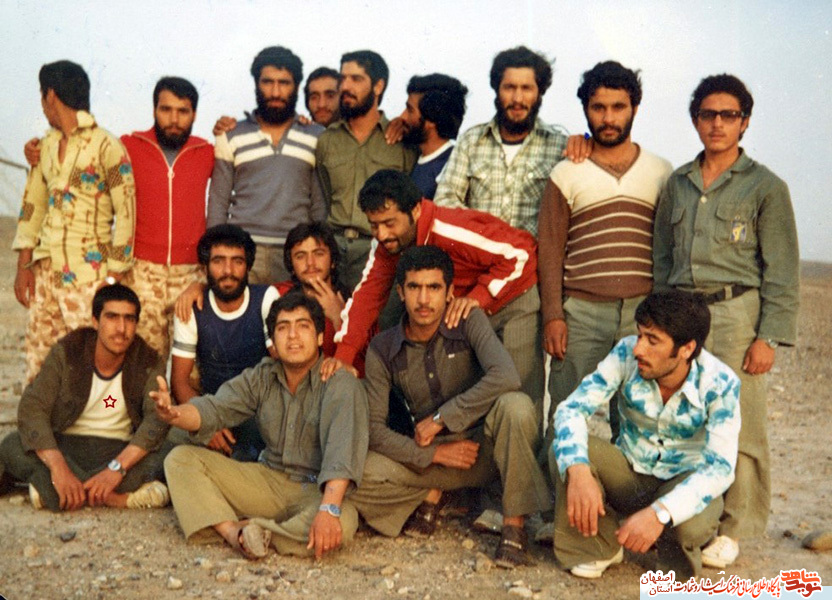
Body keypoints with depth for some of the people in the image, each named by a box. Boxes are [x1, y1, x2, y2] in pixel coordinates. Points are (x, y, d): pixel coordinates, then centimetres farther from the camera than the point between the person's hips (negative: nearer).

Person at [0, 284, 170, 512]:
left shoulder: (148, 364, -7)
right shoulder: (67, 352, -9)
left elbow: (158, 419, -21)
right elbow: (31, 409, -19)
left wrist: (117, 468, -38)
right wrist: (58, 466, -36)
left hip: (118, 451, 0)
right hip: (64, 445, 0)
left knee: (159, 460, -32)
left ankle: (49, 489, -25)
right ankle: (119, 497, -31)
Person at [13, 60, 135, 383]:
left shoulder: (106, 146, -8)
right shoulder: (48, 145, 14)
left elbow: (126, 213, -10)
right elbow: (33, 204, 17)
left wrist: (114, 277, -11)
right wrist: (24, 265, 11)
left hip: (88, 273, -7)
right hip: (45, 271, 7)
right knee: (37, 362, 9)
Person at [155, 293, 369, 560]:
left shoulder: (342, 385, -16)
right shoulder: (261, 378, 5)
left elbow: (343, 447, -31)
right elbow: (214, 409, -6)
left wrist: (329, 509, -46)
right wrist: (174, 413, -30)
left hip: (318, 489, -5)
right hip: (268, 479, 5)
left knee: (343, 523, -40)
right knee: (181, 459, -6)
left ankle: (253, 531, -20)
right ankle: (233, 532, -27)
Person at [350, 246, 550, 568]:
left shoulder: (469, 321, -11)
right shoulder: (382, 349, -5)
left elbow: (506, 377, -28)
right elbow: (374, 427, -7)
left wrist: (440, 418, -23)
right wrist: (434, 453, -18)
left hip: (486, 446, -2)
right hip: (433, 456, 2)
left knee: (516, 405, -35)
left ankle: (514, 526, -22)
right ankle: (432, 493, 6)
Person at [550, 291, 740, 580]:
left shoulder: (720, 384, -23)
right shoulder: (627, 354, -19)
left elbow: (720, 467, -30)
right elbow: (571, 408, -23)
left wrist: (659, 513, -46)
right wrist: (578, 470, -43)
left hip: (684, 482, -2)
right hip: (628, 474, 2)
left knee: (691, 523, -37)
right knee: (564, 452, -26)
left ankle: (677, 558, 4)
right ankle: (600, 547, -1)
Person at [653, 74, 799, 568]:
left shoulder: (765, 187, 2)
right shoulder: (678, 184, 14)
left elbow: (783, 270, -1)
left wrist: (770, 337, -8)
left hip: (736, 313, -4)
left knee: (738, 428, -3)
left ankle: (733, 528, 11)